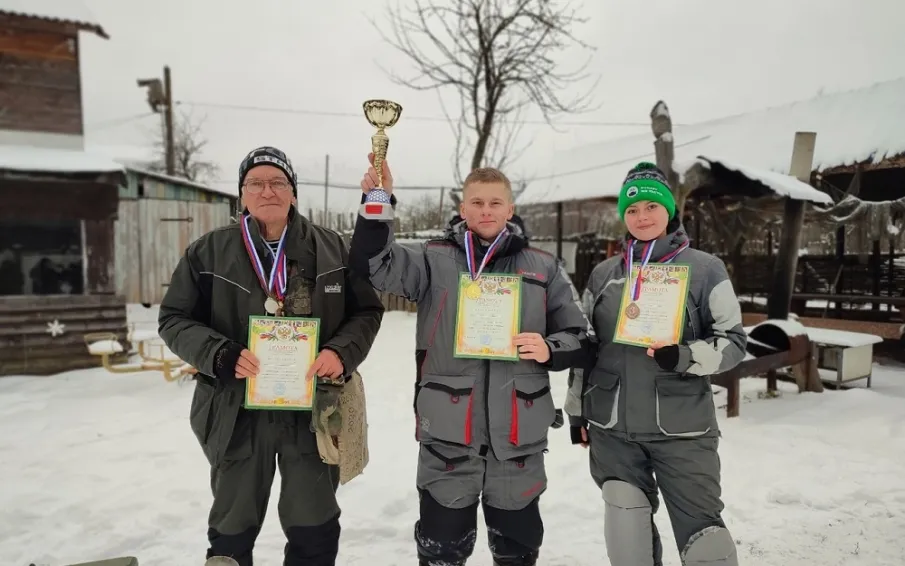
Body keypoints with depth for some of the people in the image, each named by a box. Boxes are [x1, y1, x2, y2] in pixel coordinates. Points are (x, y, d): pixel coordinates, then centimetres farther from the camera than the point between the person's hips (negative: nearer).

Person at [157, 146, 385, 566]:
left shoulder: (332, 249, -1)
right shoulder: (209, 252, -2)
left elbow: (367, 310, 4)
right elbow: (175, 319, 1)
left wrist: (343, 352, -16)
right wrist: (221, 355, -17)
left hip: (312, 410, 0)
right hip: (238, 411, 0)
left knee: (315, 530, 15)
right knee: (233, 529, 21)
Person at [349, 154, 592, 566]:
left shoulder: (542, 267, 6)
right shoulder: (435, 260, 2)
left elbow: (578, 336, 9)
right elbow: (373, 265, -11)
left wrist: (550, 350, -12)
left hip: (518, 433, 2)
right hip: (448, 431, -1)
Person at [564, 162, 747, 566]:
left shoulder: (704, 269, -2)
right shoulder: (604, 274, 9)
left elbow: (733, 340, -2)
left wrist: (684, 357, -21)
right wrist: (576, 410, 14)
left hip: (682, 429, -3)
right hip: (612, 428, 3)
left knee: (701, 530, 0)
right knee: (627, 532, 11)